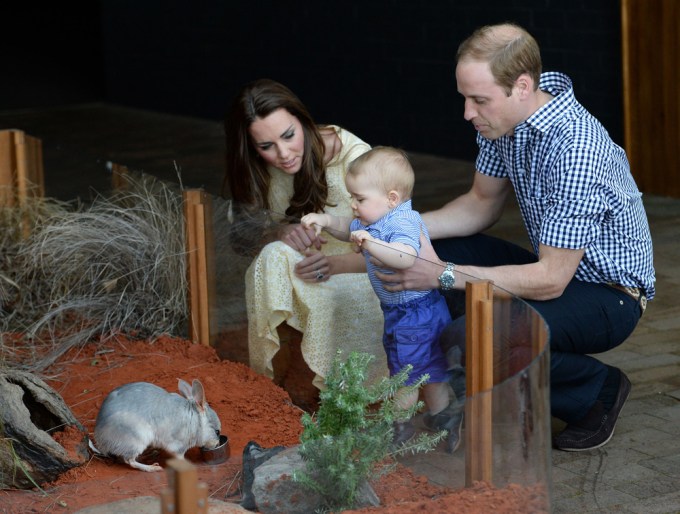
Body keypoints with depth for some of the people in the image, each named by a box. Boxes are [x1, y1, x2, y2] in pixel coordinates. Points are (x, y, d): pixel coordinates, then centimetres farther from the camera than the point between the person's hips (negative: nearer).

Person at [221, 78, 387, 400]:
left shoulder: (352, 154, -19)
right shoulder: (258, 171, -6)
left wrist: (335, 263, -34)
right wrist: (281, 233, -20)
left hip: (357, 273, -4)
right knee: (274, 257, -31)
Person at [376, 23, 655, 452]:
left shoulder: (574, 149, -32)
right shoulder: (505, 119, -5)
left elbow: (549, 281, -28)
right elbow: (483, 204, 10)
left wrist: (444, 276, -29)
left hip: (609, 294, -9)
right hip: (557, 271, 9)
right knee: (429, 255, -3)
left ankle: (598, 389, -4)